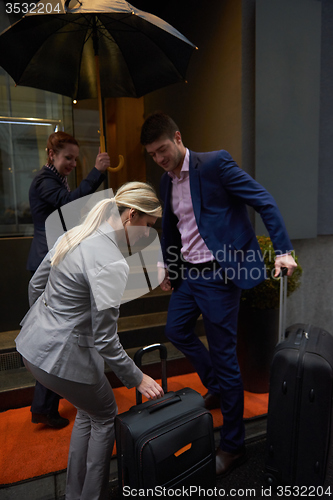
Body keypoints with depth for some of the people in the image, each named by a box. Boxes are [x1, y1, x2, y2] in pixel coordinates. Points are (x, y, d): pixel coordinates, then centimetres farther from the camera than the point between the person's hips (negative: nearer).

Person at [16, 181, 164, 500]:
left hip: (32, 342, 9)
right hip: (61, 357, -9)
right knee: (105, 417, 19)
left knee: (88, 413, 27)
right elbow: (105, 340, -22)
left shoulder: (73, 235, 0)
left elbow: (36, 284, 10)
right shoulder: (111, 263, -26)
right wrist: (137, 379, -9)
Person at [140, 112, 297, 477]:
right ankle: (216, 386, 44)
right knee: (176, 330, 19)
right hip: (187, 271, 8)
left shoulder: (214, 163, -12)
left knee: (223, 355, 1)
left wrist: (284, 250, -18)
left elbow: (264, 202, -12)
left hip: (218, 273, -8)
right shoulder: (166, 181, 10)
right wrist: (167, 266, 24)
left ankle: (232, 445, 22)